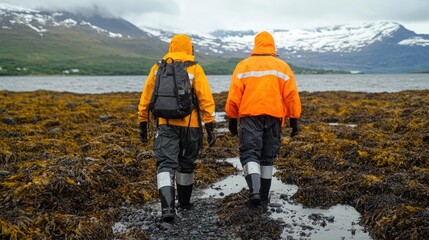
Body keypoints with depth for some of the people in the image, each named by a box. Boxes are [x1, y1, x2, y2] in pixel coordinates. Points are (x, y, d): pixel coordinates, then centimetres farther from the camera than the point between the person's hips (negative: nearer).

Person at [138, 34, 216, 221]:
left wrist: (143, 123, 16)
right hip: (189, 125, 0)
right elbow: (206, 99, -7)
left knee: (166, 164, -2)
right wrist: (210, 127, -4)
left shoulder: (158, 68, 6)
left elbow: (146, 98, 8)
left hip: (165, 124, 0)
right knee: (186, 164, 17)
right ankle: (184, 201, 34)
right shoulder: (195, 69, -1)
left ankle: (168, 207, -20)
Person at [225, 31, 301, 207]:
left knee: (250, 153, -2)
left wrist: (232, 118, 7)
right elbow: (292, 96, 4)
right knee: (268, 156, 12)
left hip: (250, 115, -2)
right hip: (274, 116, 2)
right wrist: (294, 119, 9)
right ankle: (264, 196, 18)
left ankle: (254, 190, -24)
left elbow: (234, 95, -1)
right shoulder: (282, 67, 9)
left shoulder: (243, 65, 4)